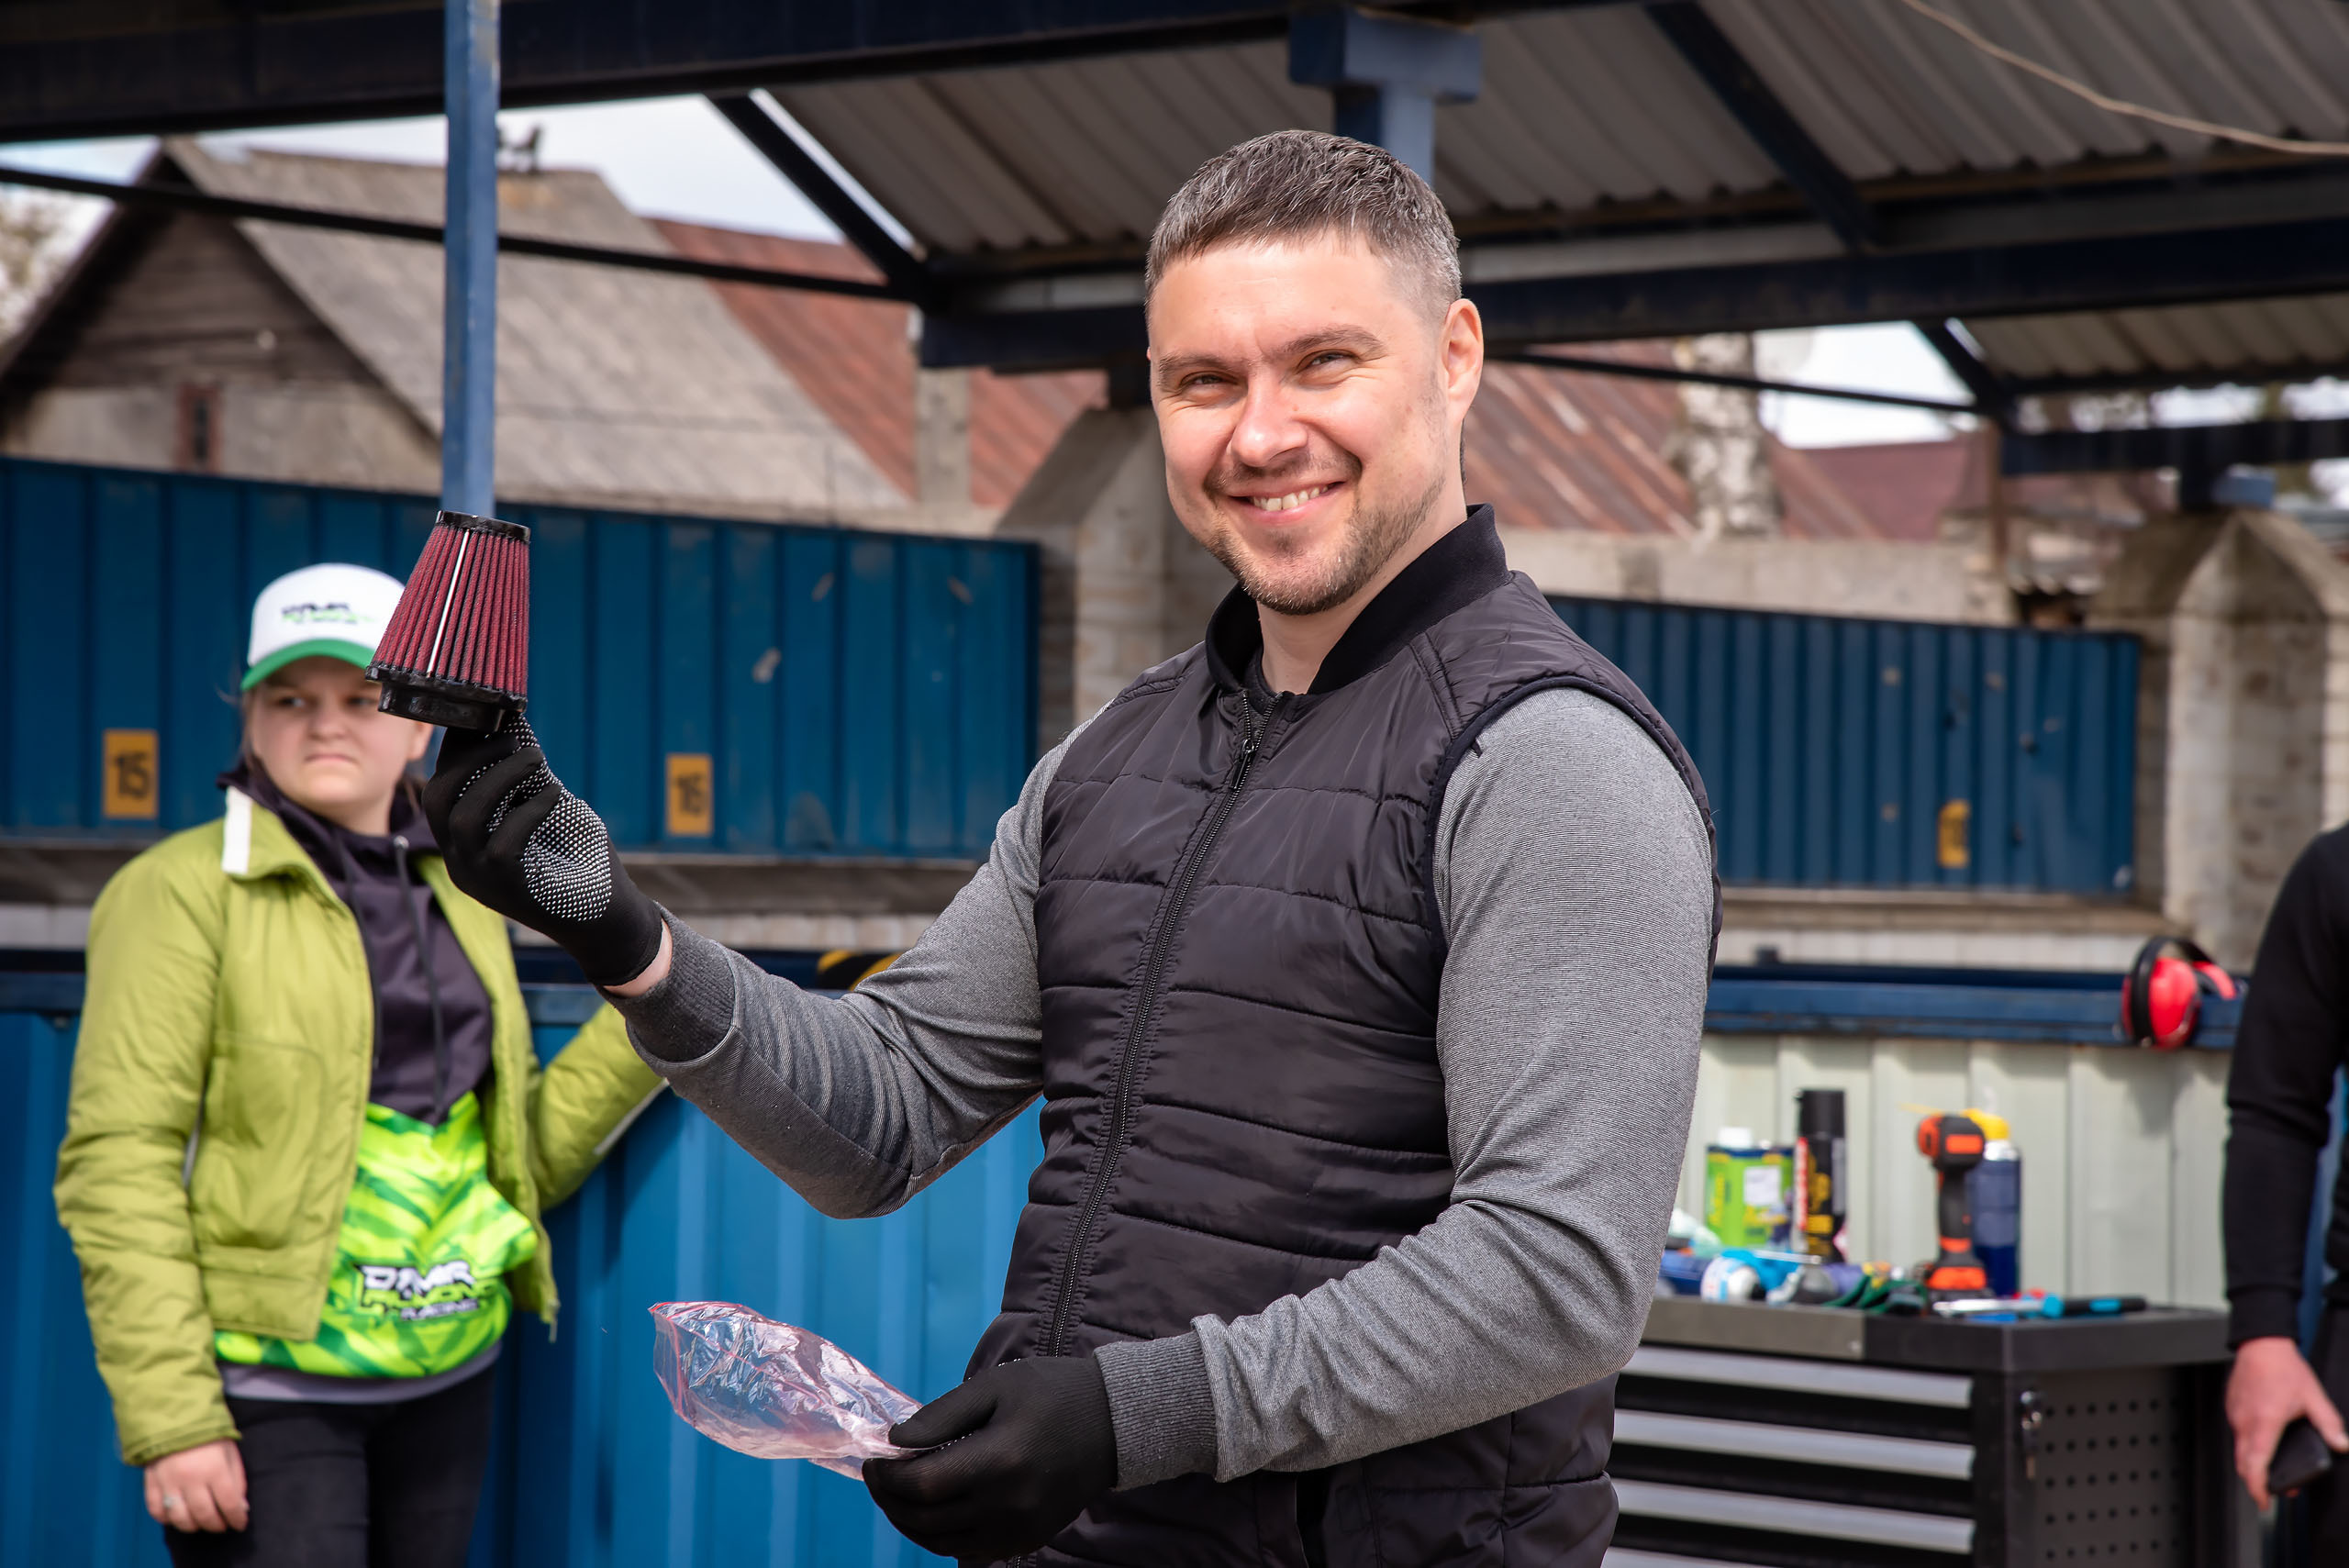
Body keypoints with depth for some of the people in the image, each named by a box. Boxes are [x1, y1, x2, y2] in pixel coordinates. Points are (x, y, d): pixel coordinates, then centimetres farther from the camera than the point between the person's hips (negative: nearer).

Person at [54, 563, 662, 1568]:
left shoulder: (459, 903, 13)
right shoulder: (184, 892, -6)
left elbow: (520, 1156, 16)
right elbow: (117, 1164, -12)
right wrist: (171, 1422, -18)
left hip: (445, 1378, 6)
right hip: (261, 1383, -6)